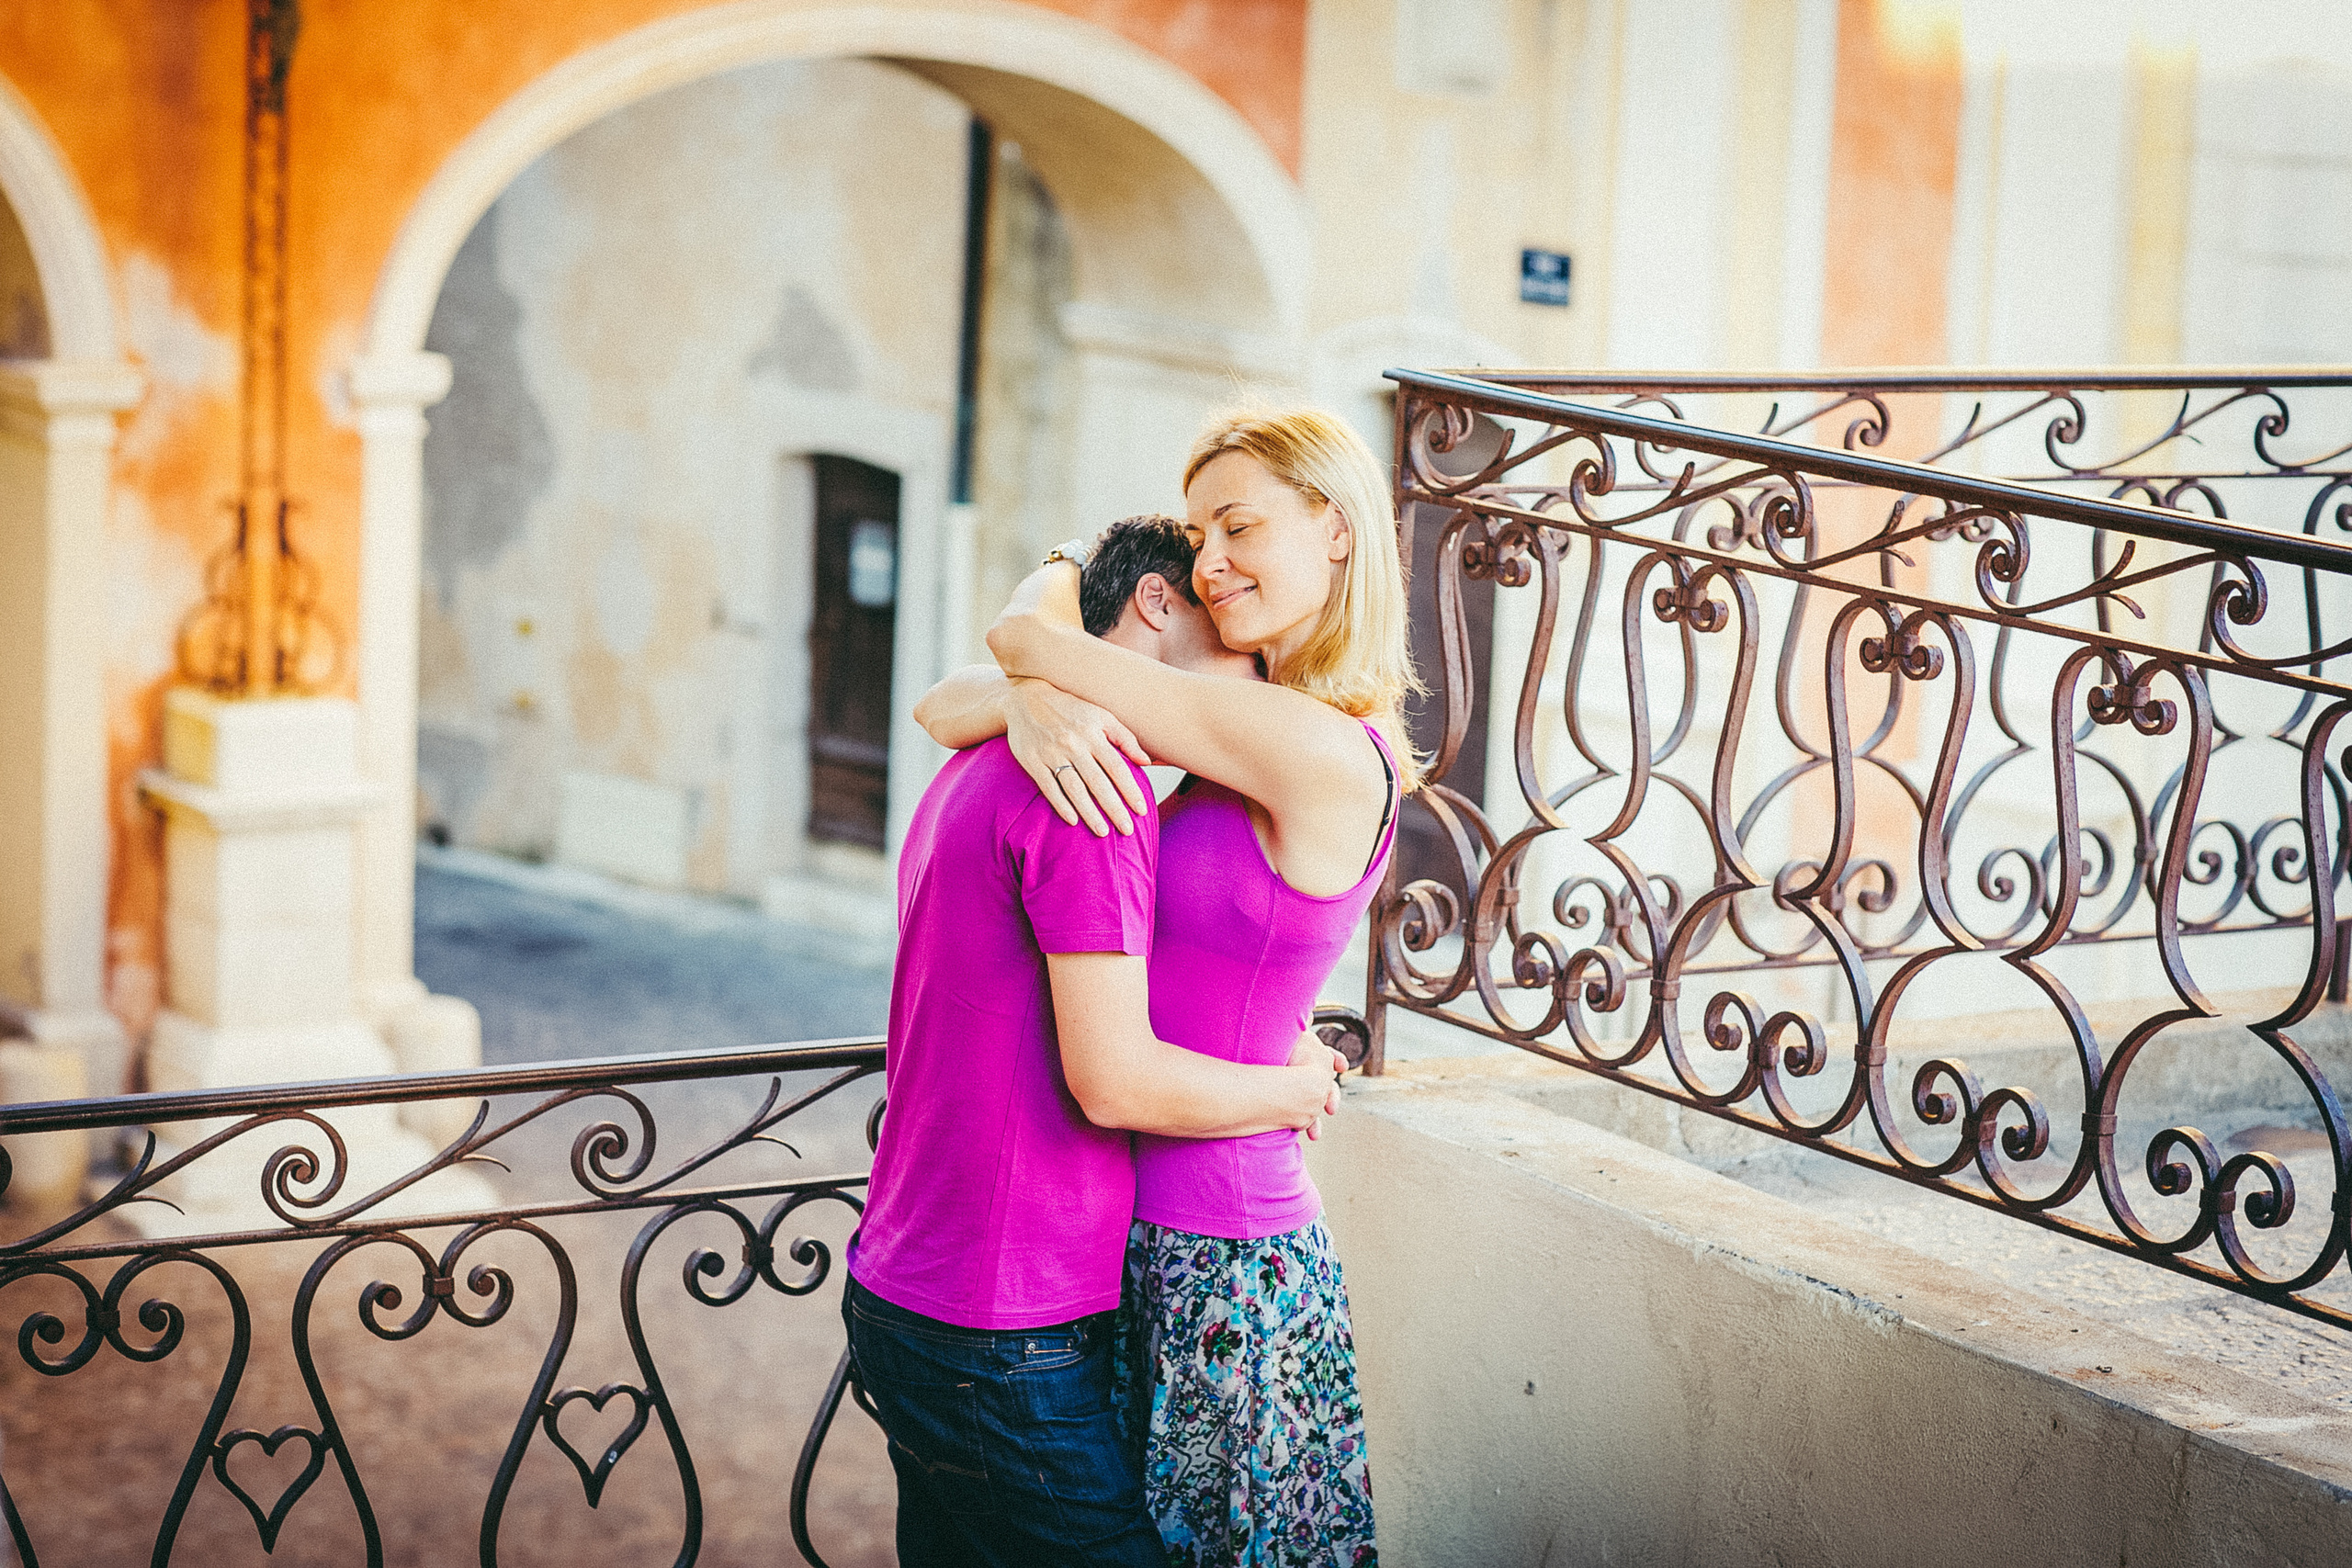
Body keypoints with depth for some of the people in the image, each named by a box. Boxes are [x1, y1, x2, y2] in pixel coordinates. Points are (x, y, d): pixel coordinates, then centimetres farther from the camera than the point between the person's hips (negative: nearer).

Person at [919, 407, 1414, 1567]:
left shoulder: (1316, 751, -20)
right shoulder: (1257, 743, 8)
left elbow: (1022, 633, -15)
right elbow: (946, 709, 7)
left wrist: (1057, 578, 7)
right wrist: (1031, 700, -15)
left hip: (1213, 1260, -8)